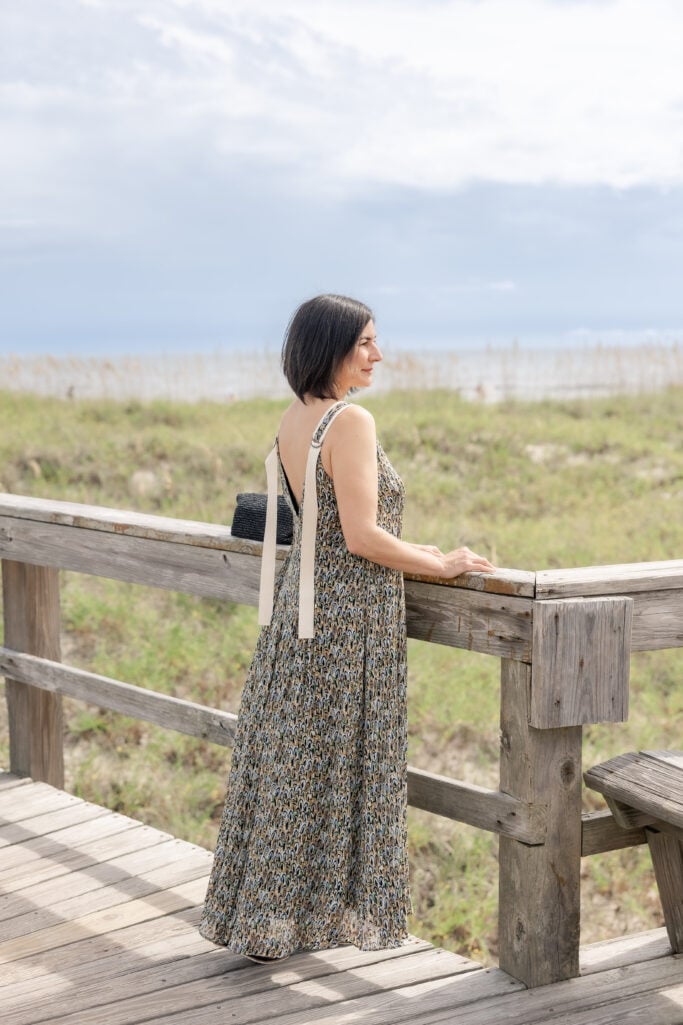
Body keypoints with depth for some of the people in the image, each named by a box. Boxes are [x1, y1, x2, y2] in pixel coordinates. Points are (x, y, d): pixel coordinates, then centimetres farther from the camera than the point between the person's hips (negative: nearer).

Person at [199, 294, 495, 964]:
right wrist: (442, 565, -8)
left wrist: (406, 551, 21)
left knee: (288, 764, 14)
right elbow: (362, 538, -20)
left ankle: (259, 915, 23)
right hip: (350, 618, -8)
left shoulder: (293, 419, 9)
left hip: (299, 602, 8)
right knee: (337, 766, 3)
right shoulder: (351, 421, -18)